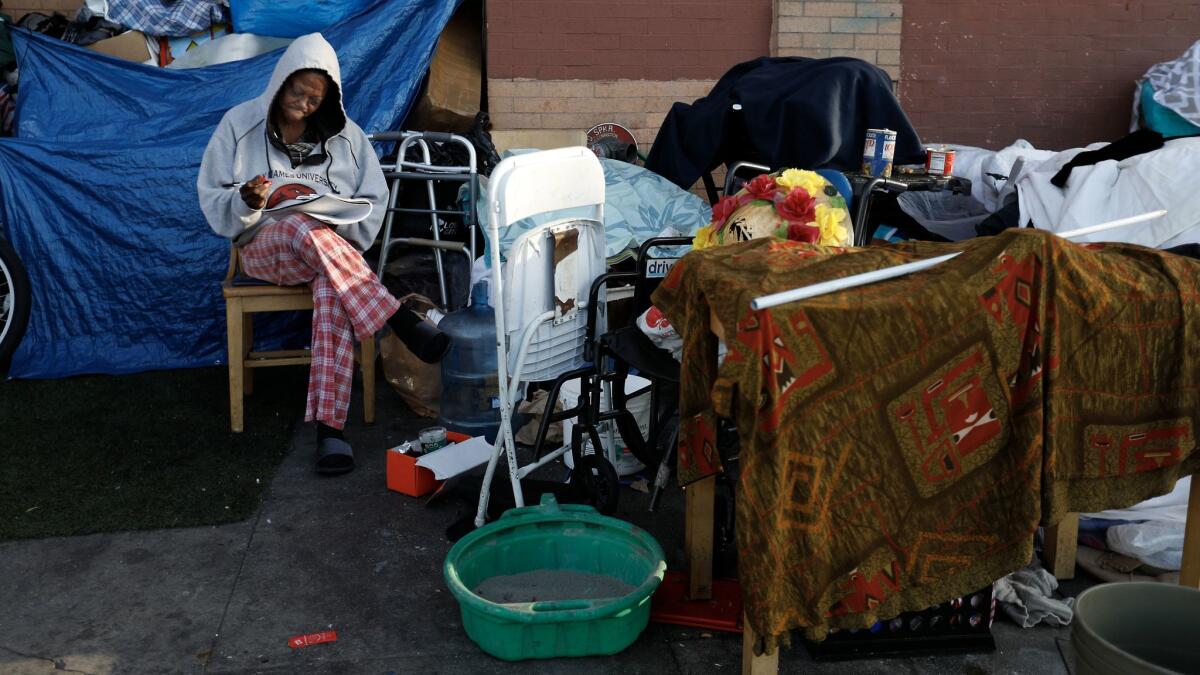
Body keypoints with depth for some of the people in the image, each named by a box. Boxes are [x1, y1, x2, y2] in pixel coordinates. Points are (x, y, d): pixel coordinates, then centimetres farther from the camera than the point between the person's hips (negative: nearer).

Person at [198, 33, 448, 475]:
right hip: (263, 247, -1)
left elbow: (374, 201, 7)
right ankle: (406, 326, -40)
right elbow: (212, 199, 2)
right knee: (305, 227, -39)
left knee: (333, 291, -37)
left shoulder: (345, 134, 9)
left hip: (333, 247, 1)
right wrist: (245, 201, -20)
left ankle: (329, 427, -43)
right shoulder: (240, 124, 5)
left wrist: (340, 225, -13)